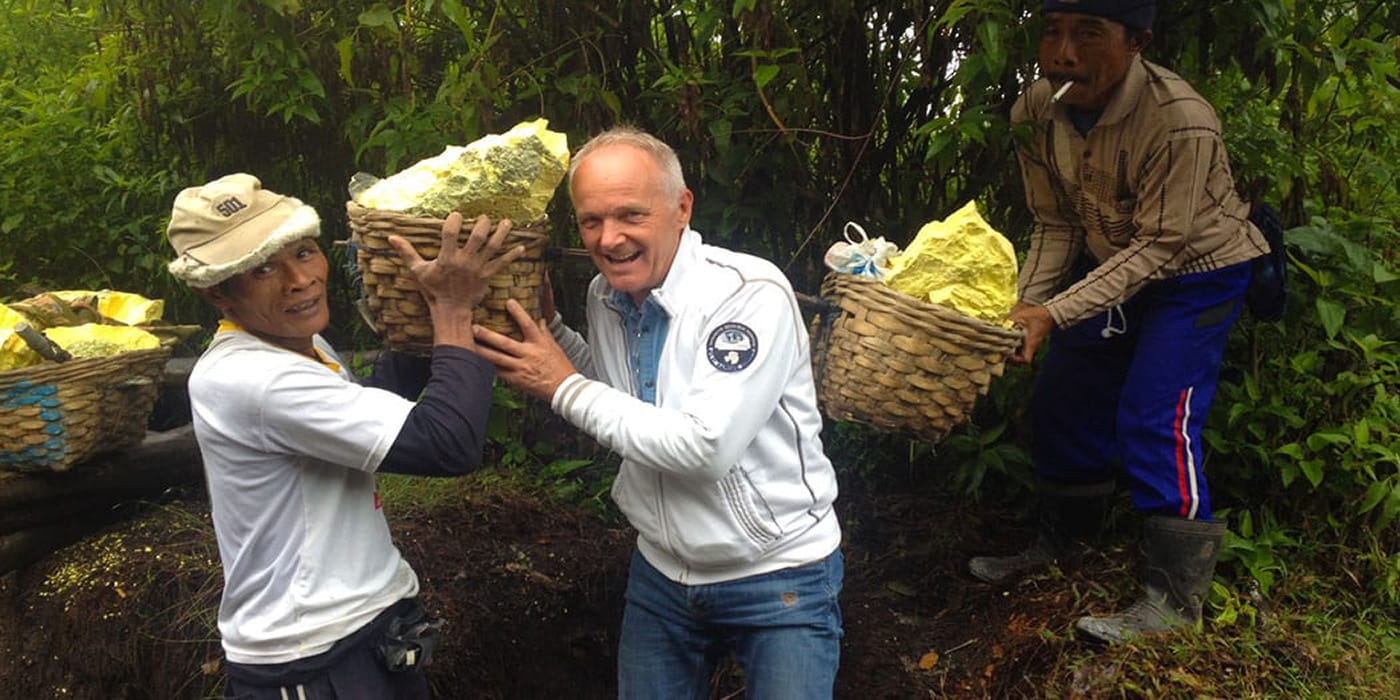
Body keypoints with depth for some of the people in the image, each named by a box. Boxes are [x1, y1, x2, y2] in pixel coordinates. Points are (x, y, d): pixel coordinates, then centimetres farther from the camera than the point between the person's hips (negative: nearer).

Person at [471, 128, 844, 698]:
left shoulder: (752, 294, -24)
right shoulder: (604, 297, -1)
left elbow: (707, 447, -30)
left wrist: (565, 388, -22)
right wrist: (547, 328, 0)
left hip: (779, 579, -6)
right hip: (662, 572, 7)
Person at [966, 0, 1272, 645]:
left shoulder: (1181, 121, -34)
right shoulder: (1036, 112, -16)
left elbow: (1158, 247, -30)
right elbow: (1055, 226, -7)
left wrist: (1055, 313, -35)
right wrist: (1025, 308, -19)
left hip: (1196, 272, -6)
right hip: (1110, 262, 7)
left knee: (1154, 418, -14)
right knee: (1061, 399, 10)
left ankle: (1175, 598, 0)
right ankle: (1063, 543, 32)